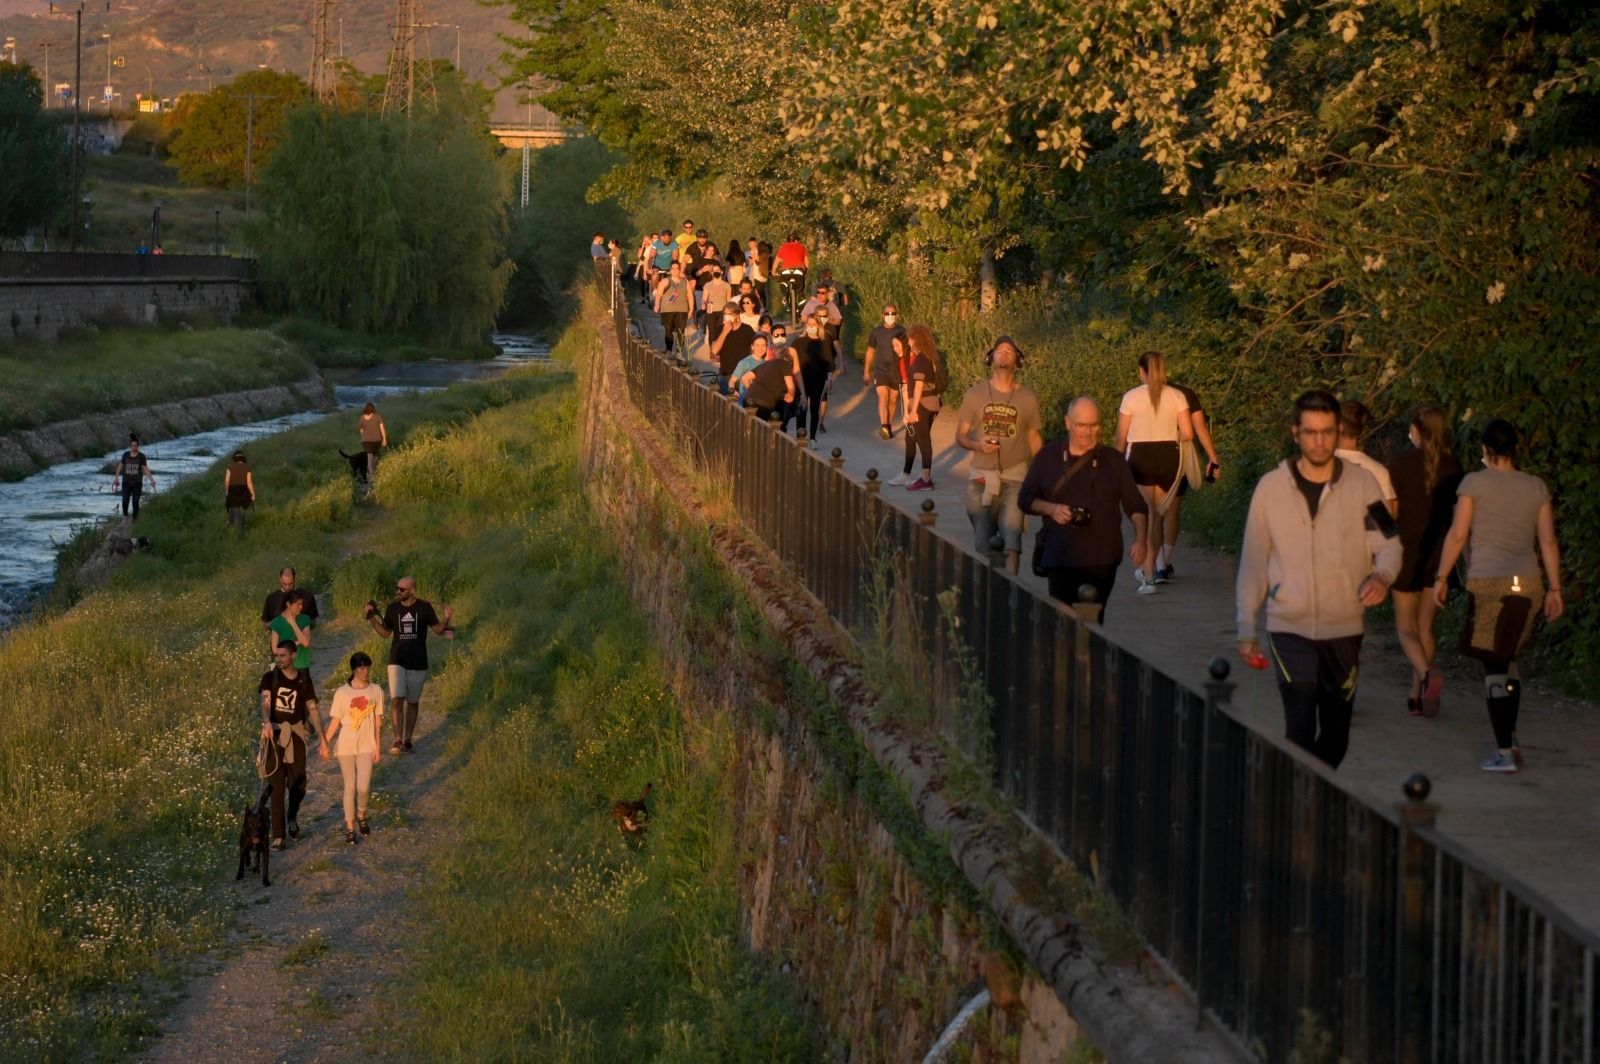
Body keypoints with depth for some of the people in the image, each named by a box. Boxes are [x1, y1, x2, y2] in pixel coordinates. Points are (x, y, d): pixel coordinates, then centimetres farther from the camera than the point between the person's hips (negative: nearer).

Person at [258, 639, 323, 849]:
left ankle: (292, 817, 34)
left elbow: (312, 708, 7)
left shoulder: (303, 680, 5)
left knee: (298, 784, 3)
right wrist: (266, 722, -36)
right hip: (275, 734, -2)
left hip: (296, 734, 2)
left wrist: (321, 735, -2)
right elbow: (265, 701, -17)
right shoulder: (270, 678, -1)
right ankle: (278, 835, 1)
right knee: (277, 786, -2)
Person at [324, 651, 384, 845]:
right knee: (350, 787, 4)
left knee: (363, 787, -7)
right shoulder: (342, 693, -5)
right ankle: (350, 827, 16)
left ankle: (361, 815, 24)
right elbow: (335, 720, 0)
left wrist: (378, 747, 0)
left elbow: (378, 722, 2)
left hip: (367, 746, 0)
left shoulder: (375, 691, -2)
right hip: (346, 746, 0)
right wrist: (325, 743, -7)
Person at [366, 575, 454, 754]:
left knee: (413, 702, 10)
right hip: (397, 661, 0)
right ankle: (397, 741, -16)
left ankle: (407, 740, 21)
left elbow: (438, 630, 2)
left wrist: (446, 620, -17)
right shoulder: (392, 608, 2)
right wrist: (372, 619, -2)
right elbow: (386, 633, 10)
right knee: (396, 699, -14)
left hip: (418, 663, 0)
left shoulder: (424, 607, -4)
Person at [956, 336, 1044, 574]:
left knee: (1012, 536, -13)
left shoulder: (1027, 397, 1)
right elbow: (960, 436, 5)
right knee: (982, 540, 7)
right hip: (981, 476, 1)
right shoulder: (975, 394, 1)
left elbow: (1034, 438, 8)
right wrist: (977, 444, -17)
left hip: (1015, 476, -1)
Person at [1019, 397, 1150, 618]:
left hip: (1102, 560, 1)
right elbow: (1025, 498, 13)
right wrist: (1050, 509, -7)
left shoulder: (1114, 460, 10)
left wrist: (1140, 539, -7)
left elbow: (1135, 505, 10)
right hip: (1060, 559, -1)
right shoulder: (1047, 458, 9)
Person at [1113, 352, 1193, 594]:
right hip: (1169, 458, 3)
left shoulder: (1132, 397, -5)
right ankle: (1150, 569, 28)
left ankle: (1149, 577, -7)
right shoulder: (1177, 396, 0)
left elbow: (1121, 437, -2)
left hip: (1140, 456, -2)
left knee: (1145, 517, -1)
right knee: (1158, 515, 16)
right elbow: (1187, 434, -2)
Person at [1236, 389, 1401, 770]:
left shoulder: (1362, 485, -1)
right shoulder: (1271, 488, -1)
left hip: (1345, 628, 2)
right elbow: (1253, 562, 4)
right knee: (1300, 731, -13)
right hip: (1290, 628, -2)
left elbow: (1388, 545, 1)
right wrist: (1246, 629, 4)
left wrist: (1382, 575, -23)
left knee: (1336, 735, 11)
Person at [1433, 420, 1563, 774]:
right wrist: (1554, 588, 11)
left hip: (1488, 582, -4)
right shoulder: (1536, 487, 8)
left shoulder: (1474, 482, -3)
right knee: (1508, 659, 20)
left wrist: (1442, 578, 3)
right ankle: (1511, 739, 18)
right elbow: (1548, 541, 6)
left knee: (1494, 666, -1)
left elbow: (1457, 535, -5)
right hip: (1527, 582, 4)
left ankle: (1505, 752, -5)